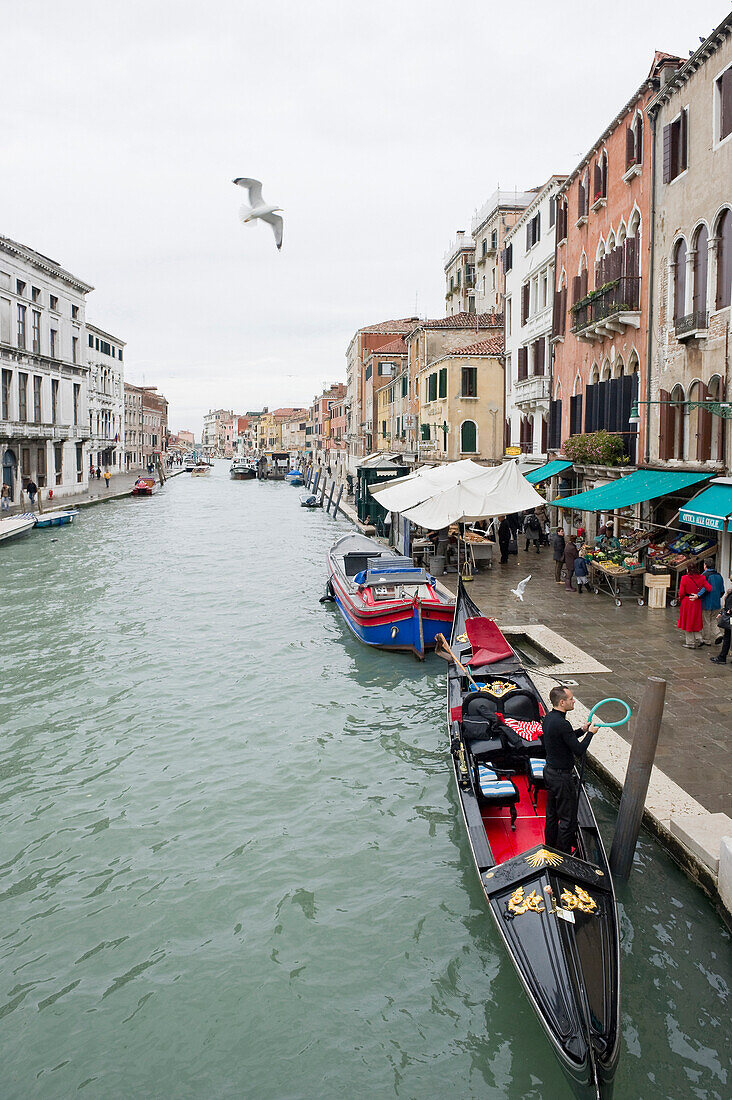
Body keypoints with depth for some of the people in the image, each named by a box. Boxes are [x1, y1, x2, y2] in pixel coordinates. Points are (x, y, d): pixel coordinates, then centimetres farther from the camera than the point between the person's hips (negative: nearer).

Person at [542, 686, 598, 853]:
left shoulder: (548, 718, 4)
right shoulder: (562, 724, -26)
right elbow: (579, 750, -21)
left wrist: (582, 730, 11)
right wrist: (590, 733, -8)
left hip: (549, 771, 10)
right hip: (561, 776, -10)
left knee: (552, 814, 21)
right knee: (568, 819, 3)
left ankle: (550, 849, 33)